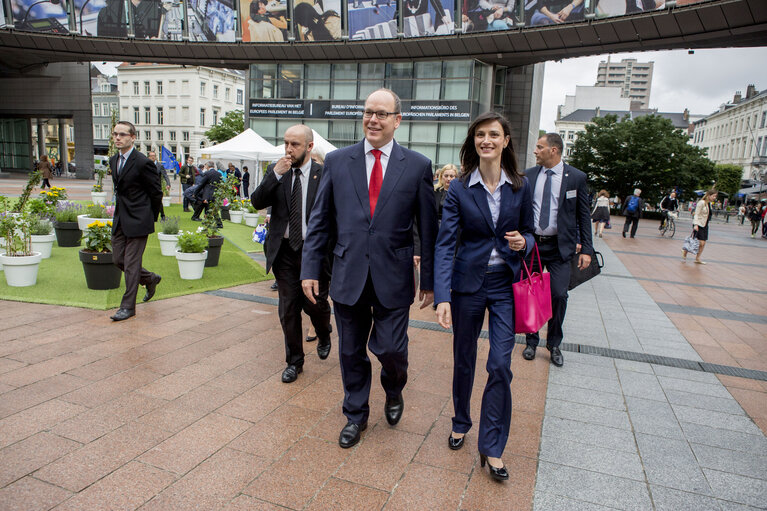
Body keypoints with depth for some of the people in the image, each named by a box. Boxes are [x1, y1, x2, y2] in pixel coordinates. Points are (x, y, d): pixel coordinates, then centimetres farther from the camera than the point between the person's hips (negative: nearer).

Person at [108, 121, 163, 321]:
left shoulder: (143, 162, -14)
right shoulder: (113, 160, 11)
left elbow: (156, 193, -8)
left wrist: (150, 218, 1)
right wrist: (121, 211, 18)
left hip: (137, 221, -8)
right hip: (120, 220, 8)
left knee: (131, 264, -3)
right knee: (118, 260, 12)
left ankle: (128, 306, 8)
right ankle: (150, 278, 36)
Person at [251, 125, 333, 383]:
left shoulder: (324, 174, -6)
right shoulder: (275, 171, 3)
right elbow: (257, 202, -6)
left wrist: (331, 253, -8)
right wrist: (276, 174, -18)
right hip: (285, 251, 3)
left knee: (315, 304, 3)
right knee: (288, 309, 9)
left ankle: (324, 336, 39)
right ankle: (294, 361, 27)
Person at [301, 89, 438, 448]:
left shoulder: (417, 166, -1)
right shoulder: (337, 161, 4)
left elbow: (428, 228, 1)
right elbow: (320, 220, 6)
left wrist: (430, 280, 1)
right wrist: (310, 269, 1)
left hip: (393, 278, -2)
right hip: (348, 276, 2)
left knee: (390, 349, 0)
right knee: (351, 353, 13)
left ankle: (394, 390, 37)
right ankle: (355, 415, 36)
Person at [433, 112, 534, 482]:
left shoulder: (520, 187, 0)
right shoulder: (459, 189, -5)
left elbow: (528, 232, 12)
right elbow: (445, 243, -12)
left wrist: (523, 242, -15)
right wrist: (442, 296, -22)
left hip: (506, 285, 1)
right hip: (468, 282, 0)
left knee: (500, 365, -3)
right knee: (464, 360, 13)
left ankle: (492, 447, 13)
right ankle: (461, 423, 38)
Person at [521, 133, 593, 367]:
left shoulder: (576, 177, -1)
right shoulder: (527, 176, 4)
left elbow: (583, 215, 1)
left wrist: (586, 249, -3)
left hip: (560, 247, -2)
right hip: (530, 243, 2)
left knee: (559, 295, -4)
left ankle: (554, 344, 17)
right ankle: (531, 341, 24)